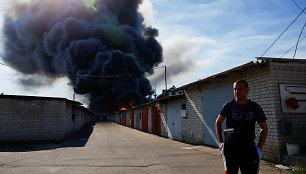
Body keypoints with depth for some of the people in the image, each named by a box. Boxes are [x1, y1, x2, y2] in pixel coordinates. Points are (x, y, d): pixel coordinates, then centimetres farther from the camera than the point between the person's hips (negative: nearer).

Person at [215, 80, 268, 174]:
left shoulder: (255, 107, 3)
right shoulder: (229, 105, 1)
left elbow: (264, 128, 14)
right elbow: (218, 122, 12)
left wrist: (259, 148, 5)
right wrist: (220, 142, 5)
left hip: (249, 149, 1)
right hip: (230, 148, -1)